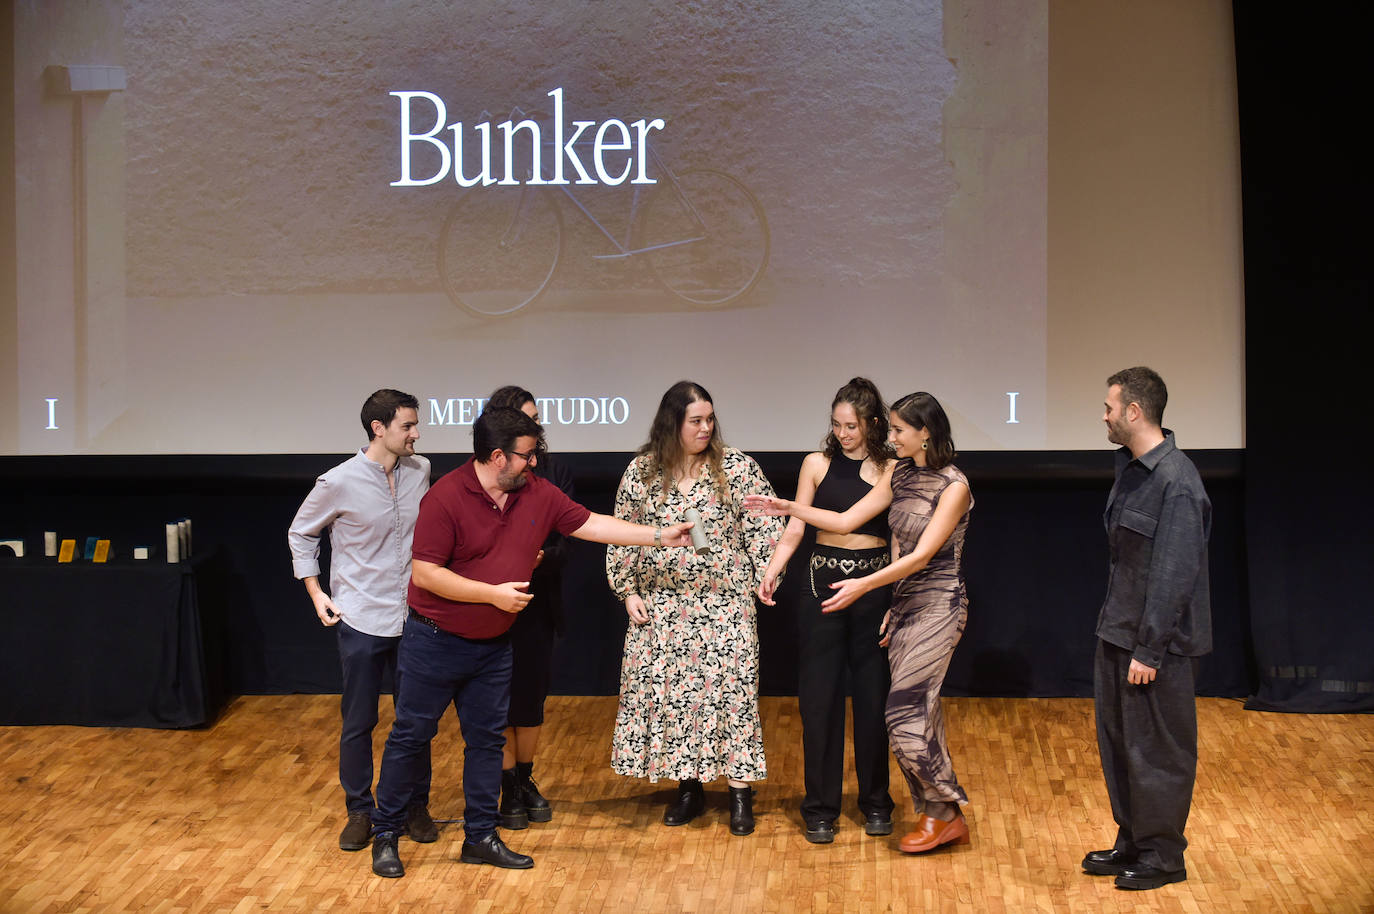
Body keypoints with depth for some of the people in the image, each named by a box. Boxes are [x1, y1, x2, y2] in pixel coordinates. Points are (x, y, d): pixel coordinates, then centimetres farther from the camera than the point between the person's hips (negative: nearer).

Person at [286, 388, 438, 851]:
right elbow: (301, 534, 4)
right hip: (361, 621, -3)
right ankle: (359, 812, 20)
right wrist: (316, 592, -1)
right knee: (358, 723, 5)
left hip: (412, 619, 3)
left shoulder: (420, 471, 0)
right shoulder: (339, 483, -11)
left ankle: (416, 807, 24)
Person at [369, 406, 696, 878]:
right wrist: (494, 594, -21)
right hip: (435, 642, -6)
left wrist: (660, 535, 0)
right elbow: (425, 573, -21)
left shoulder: (538, 494, -1)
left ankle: (481, 837, 22)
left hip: (493, 645, 6)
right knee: (411, 736, 4)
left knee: (487, 739, 11)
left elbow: (591, 524, 5)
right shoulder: (446, 498, -20)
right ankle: (385, 834, 17)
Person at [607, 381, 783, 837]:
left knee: (729, 688, -4)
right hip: (662, 606, 2)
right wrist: (628, 591, 3)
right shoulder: (641, 472, 2)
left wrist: (767, 578, -7)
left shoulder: (735, 468, -3)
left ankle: (740, 791, 7)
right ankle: (689, 788, 18)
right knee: (667, 688, 4)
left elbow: (763, 529, 0)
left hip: (724, 603, -2)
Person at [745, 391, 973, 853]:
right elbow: (846, 521, 10)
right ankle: (939, 815, 15)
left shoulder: (953, 486, -13)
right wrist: (790, 508, 3)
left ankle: (944, 814, 3)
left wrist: (864, 585, -24)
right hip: (904, 603, 8)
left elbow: (921, 555, -19)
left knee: (905, 714, -11)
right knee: (920, 714, 7)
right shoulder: (901, 475, 10)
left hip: (938, 606, -7)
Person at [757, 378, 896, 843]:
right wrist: (771, 572, -14)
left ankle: (875, 802, 22)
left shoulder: (891, 470, 1)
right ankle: (821, 808, 12)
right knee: (819, 695, 1)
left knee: (873, 695, 6)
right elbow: (795, 529, 1)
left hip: (875, 585, 0)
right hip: (823, 582, 1)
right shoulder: (817, 464, 4)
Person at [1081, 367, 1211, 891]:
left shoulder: (1177, 482, -21)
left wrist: (1148, 651, -20)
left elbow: (1174, 574, -22)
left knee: (1157, 750, 3)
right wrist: (1115, 628, 15)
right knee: (1117, 740, 16)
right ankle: (1132, 841, 30)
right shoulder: (1131, 469, 9)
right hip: (1119, 632, 9)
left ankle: (1163, 856, 16)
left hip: (1159, 642, -9)